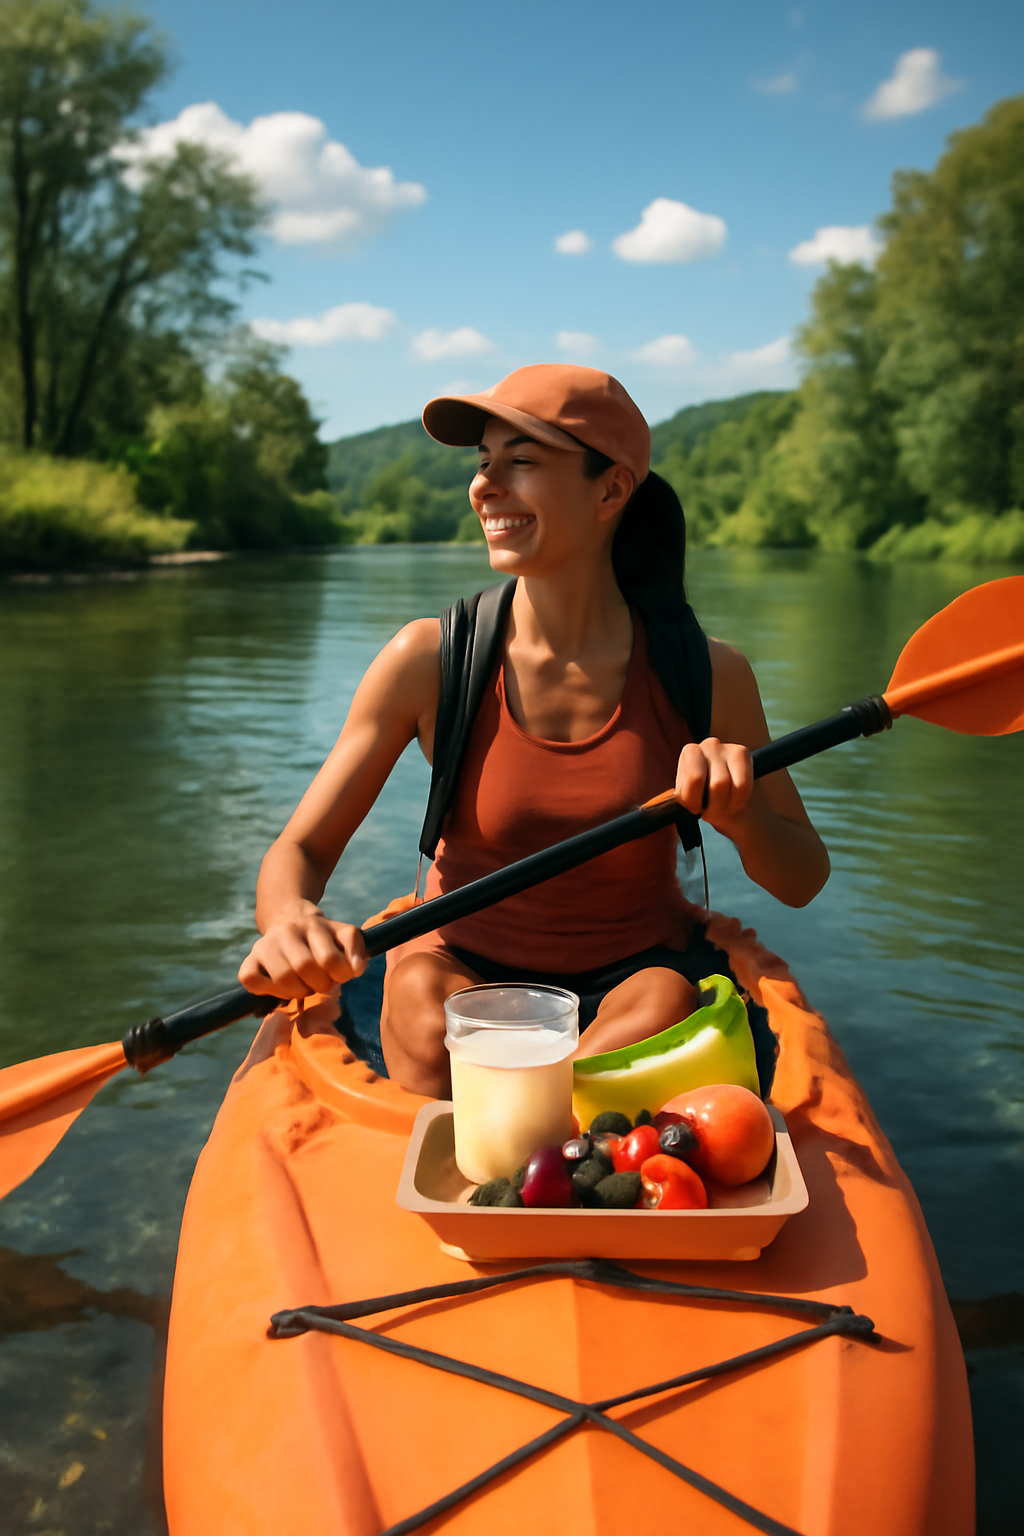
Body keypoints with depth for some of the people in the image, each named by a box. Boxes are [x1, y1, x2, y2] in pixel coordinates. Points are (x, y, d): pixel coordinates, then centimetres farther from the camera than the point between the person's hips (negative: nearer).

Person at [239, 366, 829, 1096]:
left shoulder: (704, 674, -9)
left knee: (665, 1010, -32)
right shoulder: (429, 660, -11)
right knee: (427, 1021, -33)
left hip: (639, 972, 1)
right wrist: (292, 921, -32)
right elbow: (300, 851, -7)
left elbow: (802, 880, 0)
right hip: (464, 966, 0)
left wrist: (742, 815, -24)